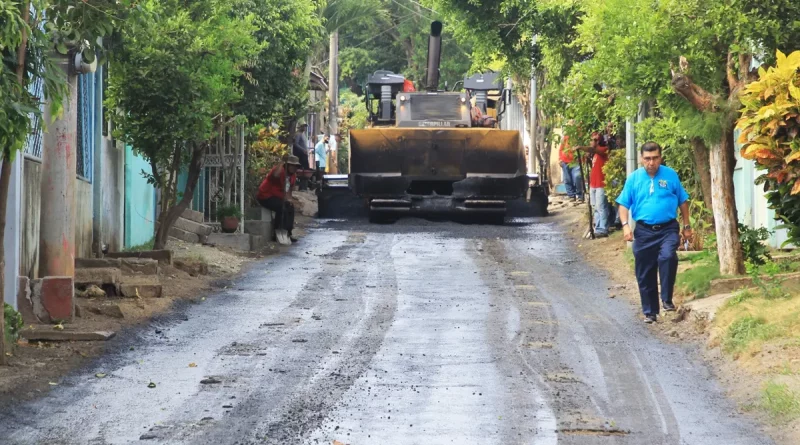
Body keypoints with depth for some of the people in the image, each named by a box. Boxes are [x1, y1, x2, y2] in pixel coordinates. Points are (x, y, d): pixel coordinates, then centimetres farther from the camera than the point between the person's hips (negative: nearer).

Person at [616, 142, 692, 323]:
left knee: (668, 256, -29)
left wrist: (687, 226, 8)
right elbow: (624, 204, 4)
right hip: (644, 231, 2)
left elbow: (683, 201, 8)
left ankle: (667, 299, -16)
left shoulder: (671, 175, 1)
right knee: (645, 274, 5)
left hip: (668, 228, -2)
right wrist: (625, 225, -10)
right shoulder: (633, 178, 2)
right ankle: (650, 312, 18)